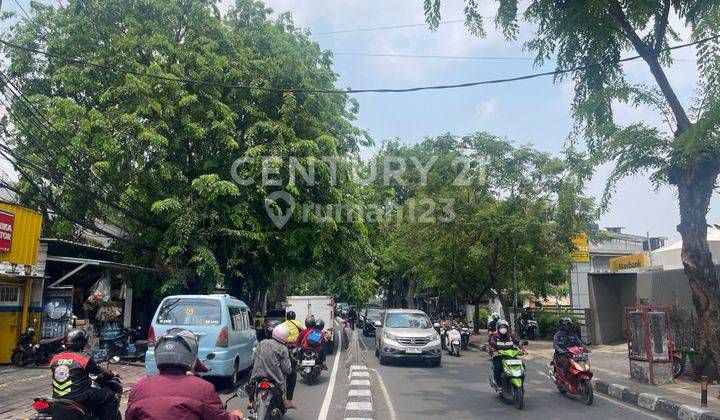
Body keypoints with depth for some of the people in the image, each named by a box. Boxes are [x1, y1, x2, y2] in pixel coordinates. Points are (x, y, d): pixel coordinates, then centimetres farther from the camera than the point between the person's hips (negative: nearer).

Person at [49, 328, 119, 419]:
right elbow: (100, 371, 0)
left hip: (58, 398, 7)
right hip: (79, 398, -7)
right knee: (110, 396, 5)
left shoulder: (55, 359, 5)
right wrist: (112, 375, 20)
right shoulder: (85, 358, -10)